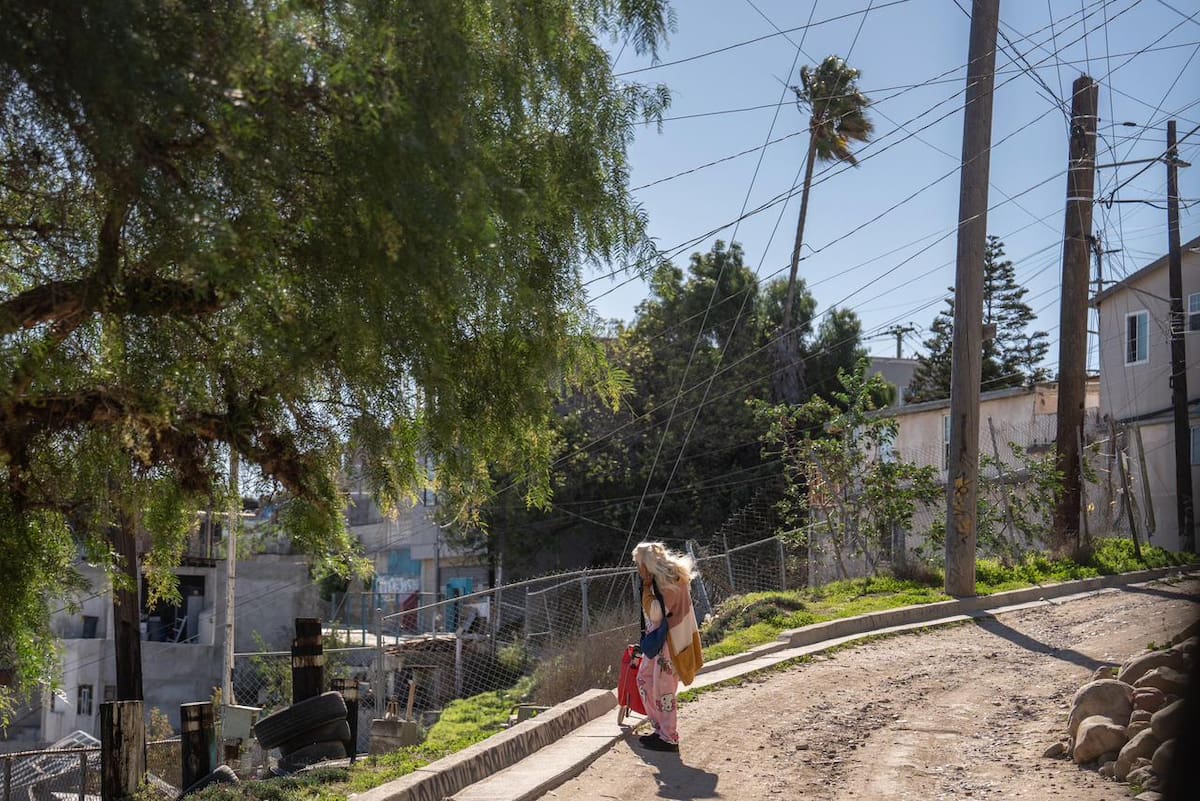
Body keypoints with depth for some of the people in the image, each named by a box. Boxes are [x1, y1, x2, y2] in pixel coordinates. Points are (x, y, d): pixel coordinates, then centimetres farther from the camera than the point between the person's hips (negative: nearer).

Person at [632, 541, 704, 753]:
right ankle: (661, 729, 22)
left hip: (670, 640, -10)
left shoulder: (671, 582, -21)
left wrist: (646, 587, -18)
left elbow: (655, 613, -23)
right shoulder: (661, 578, 9)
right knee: (644, 679, 15)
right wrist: (648, 586, 6)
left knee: (663, 688, -3)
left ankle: (669, 739, 8)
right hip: (657, 639, 10)